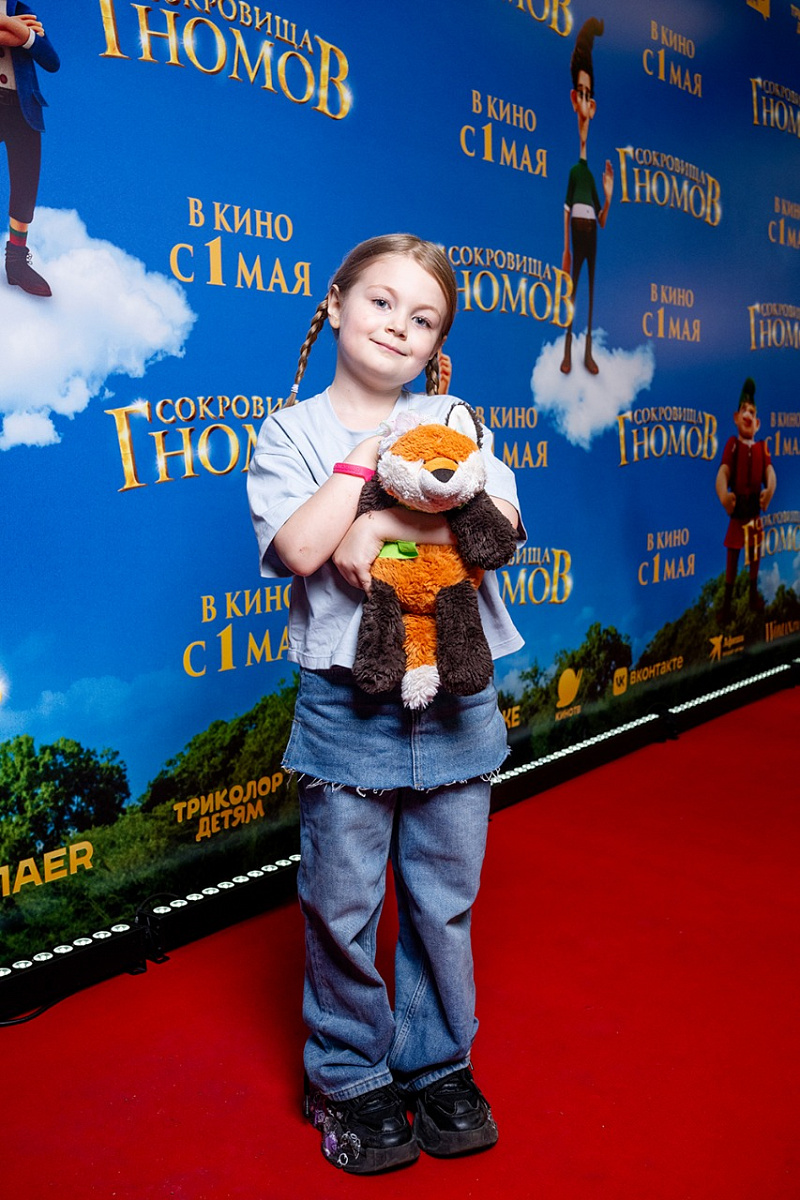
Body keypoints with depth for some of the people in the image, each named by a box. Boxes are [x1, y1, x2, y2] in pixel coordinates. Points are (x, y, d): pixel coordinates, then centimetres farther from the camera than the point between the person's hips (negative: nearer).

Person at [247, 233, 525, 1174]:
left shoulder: (451, 419, 8)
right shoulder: (291, 432, 1)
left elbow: (501, 521, -8)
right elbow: (298, 548, -15)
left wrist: (384, 524, -16)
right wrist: (366, 454, -11)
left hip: (454, 695, 2)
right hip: (345, 704, -2)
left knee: (444, 900, 13)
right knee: (343, 906, 8)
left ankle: (439, 1066, 34)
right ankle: (349, 1079, 30)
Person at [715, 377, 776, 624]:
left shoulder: (762, 448, 3)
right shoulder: (732, 444, -7)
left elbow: (770, 472, -8)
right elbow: (723, 471, -19)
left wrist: (770, 490, -29)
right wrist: (723, 495, -36)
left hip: (755, 509, 3)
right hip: (736, 510, -3)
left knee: (756, 554, 15)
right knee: (732, 557, 3)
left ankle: (753, 597, 31)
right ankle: (726, 604, 10)